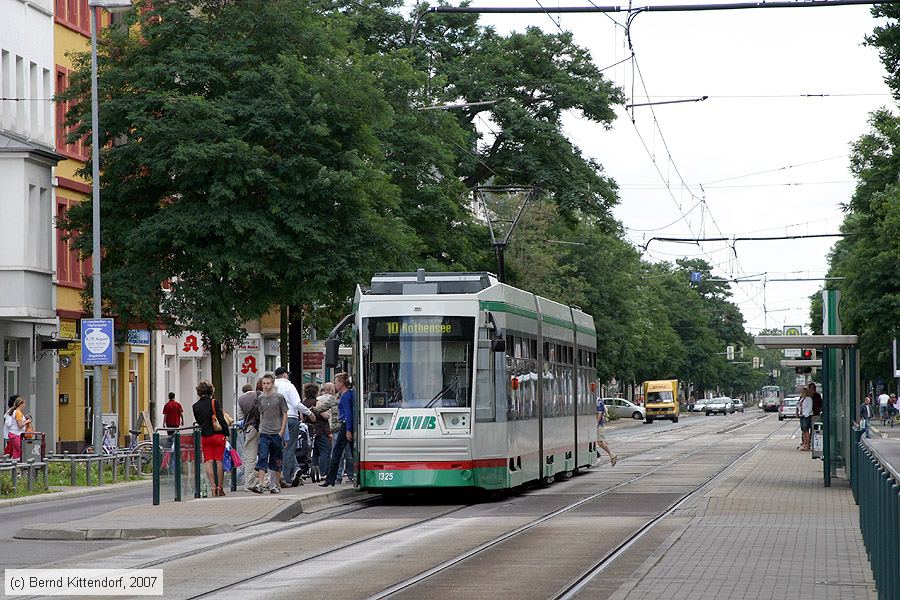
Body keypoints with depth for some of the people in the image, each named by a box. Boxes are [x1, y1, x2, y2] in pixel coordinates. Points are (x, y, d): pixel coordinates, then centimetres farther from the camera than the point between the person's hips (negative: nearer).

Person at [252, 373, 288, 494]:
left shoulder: (279, 397, -2)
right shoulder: (260, 398, 8)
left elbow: (285, 414, 0)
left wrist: (281, 431, -6)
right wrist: (260, 428, 10)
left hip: (276, 433, -2)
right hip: (264, 434, 2)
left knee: (276, 461, 6)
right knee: (262, 458, -10)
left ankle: (276, 485, 17)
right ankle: (259, 485, -17)